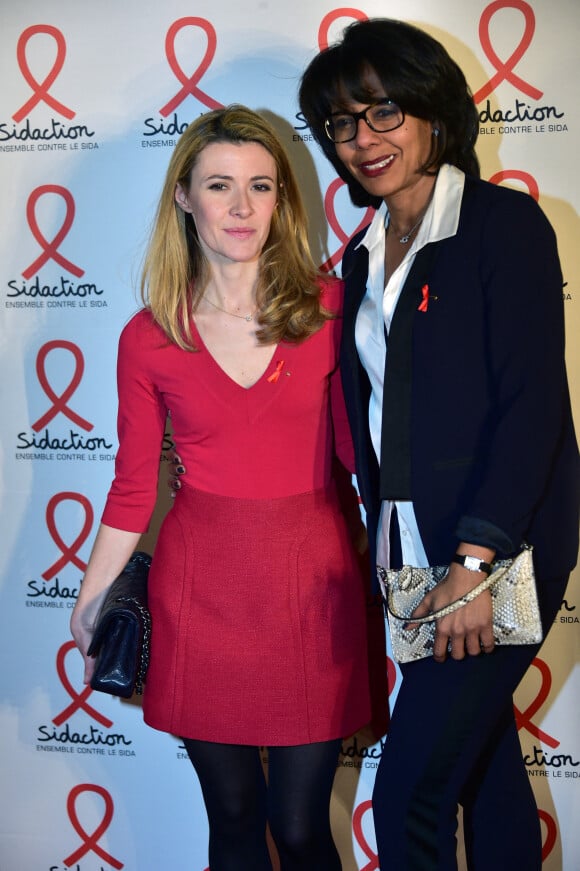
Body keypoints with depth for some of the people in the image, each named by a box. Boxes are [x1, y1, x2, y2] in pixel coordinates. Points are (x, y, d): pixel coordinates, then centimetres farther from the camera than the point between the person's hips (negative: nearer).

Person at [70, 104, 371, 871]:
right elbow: (133, 487, 5)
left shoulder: (329, 307, -3)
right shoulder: (149, 338, -1)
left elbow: (361, 447, 0)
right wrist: (91, 602, 6)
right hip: (201, 587, 1)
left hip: (311, 582, 0)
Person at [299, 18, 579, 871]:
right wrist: (386, 544, 9)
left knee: (408, 794, -6)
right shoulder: (365, 254, 12)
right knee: (483, 758, 18)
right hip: (411, 547, 7)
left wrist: (475, 561, -21)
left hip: (499, 547, -7)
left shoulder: (505, 222, -8)